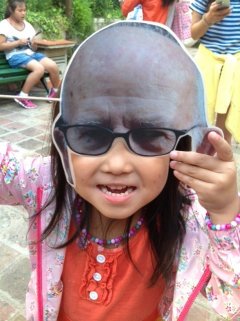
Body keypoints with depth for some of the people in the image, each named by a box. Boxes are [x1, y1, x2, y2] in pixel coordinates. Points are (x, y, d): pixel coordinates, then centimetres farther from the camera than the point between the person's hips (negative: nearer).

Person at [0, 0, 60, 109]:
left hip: (30, 53, 6)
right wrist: (18, 42, -16)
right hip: (15, 56, -5)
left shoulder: (27, 25, 15)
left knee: (53, 66, -19)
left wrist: (33, 44, -6)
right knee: (39, 68, -32)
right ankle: (22, 96, -20)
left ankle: (56, 93, 3)